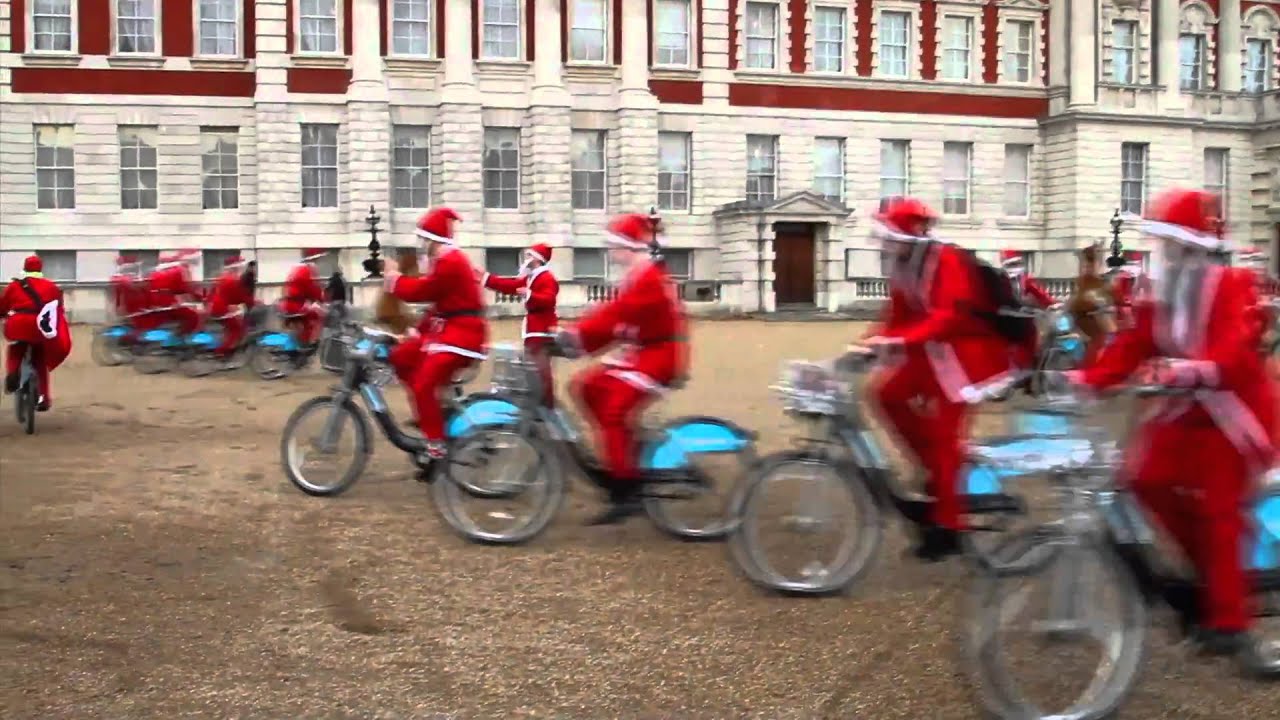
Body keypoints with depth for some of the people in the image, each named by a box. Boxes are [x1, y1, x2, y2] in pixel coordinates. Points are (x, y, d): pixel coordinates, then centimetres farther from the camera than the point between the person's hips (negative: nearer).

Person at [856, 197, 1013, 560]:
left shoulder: (947, 262, -21)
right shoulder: (903, 268, 5)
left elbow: (951, 316, -32)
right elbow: (898, 317, 8)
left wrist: (901, 340, -40)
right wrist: (871, 343, -6)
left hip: (966, 349, -8)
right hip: (933, 350, 8)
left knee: (944, 434, -7)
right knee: (889, 393, 0)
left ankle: (945, 526, 0)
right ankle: (937, 469, 11)